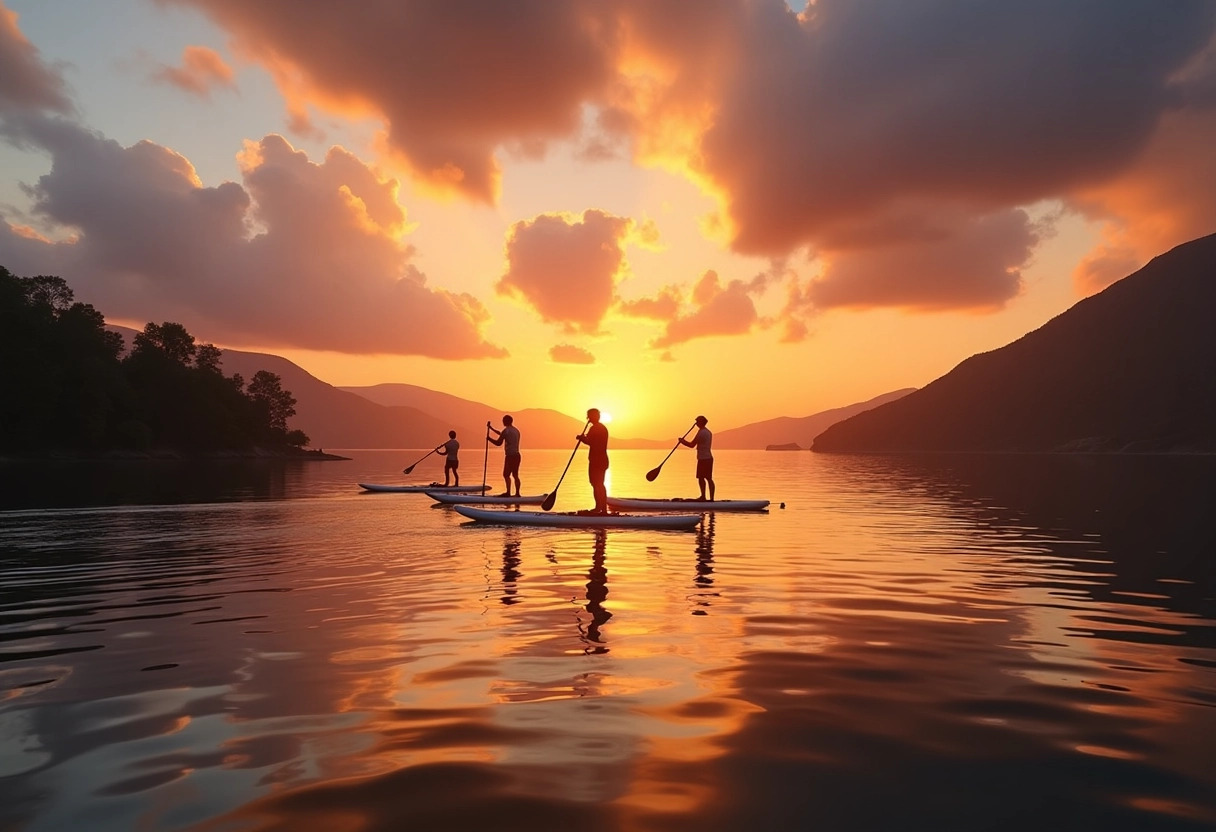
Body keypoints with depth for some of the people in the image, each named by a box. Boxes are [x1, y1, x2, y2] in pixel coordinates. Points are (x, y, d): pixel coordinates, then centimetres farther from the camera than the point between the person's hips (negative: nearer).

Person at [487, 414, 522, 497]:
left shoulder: (506, 430, -8)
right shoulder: (516, 430, 17)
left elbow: (498, 443, -6)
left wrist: (489, 438, 10)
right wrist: (491, 428, 37)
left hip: (510, 455, -8)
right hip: (517, 455, 8)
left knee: (506, 475, -5)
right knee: (515, 475, 10)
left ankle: (508, 492, -13)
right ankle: (517, 493, 8)